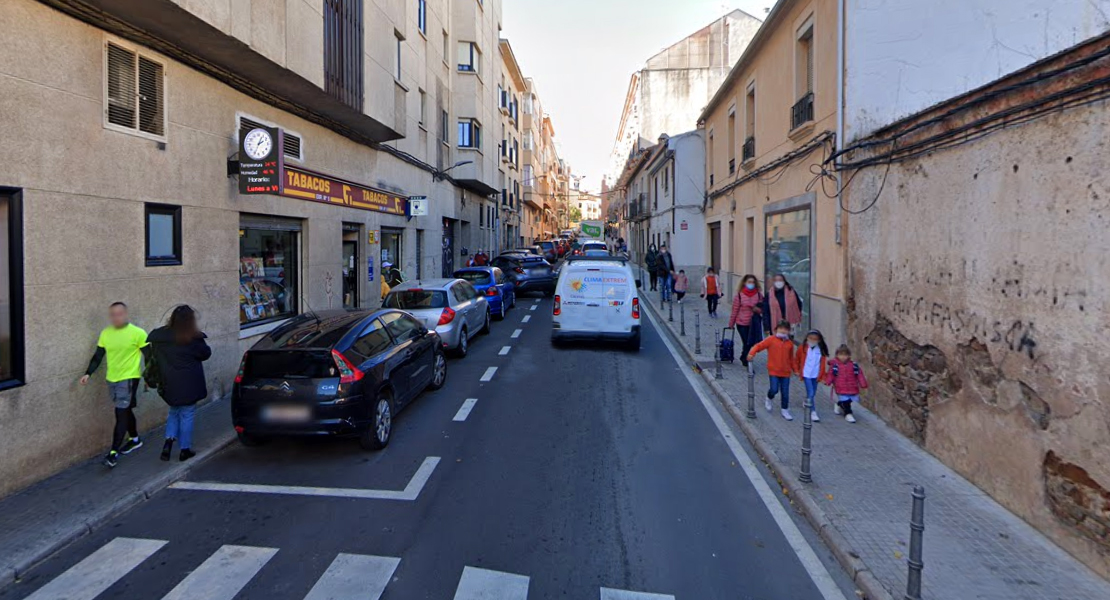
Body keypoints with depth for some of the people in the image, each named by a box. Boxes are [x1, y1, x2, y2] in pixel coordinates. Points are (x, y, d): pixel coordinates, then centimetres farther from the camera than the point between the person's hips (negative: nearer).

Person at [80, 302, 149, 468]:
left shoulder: (138, 333, -12)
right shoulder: (105, 333, 4)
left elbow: (148, 356, -7)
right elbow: (98, 356, 9)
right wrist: (88, 373, -1)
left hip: (129, 379, -6)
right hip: (112, 379, 6)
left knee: (121, 414, -8)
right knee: (125, 411, 18)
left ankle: (114, 452, -5)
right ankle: (134, 439, 35)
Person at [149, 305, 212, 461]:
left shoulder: (159, 336, -1)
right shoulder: (194, 339, -14)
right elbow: (205, 354, -1)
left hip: (169, 384, 4)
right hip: (188, 384, -4)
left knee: (174, 412, 23)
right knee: (187, 414, 7)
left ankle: (169, 440, 4)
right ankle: (185, 450, 13)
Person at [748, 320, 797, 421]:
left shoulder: (790, 344, 5)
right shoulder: (771, 340, -5)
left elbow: (791, 358, 15)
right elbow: (759, 346, -9)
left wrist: (794, 369, 15)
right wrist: (752, 353, -25)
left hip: (786, 372, 3)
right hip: (773, 371, -3)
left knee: (785, 392, 5)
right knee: (774, 389, -9)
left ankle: (785, 411, 21)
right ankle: (769, 400, 26)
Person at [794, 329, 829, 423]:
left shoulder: (822, 350, -2)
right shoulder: (803, 348, -6)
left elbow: (823, 363, 2)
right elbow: (796, 359, 8)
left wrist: (822, 376, 1)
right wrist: (796, 370, 8)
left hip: (816, 375, 3)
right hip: (806, 374, -3)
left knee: (813, 393, 14)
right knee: (811, 393, -11)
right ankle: (813, 412, -8)